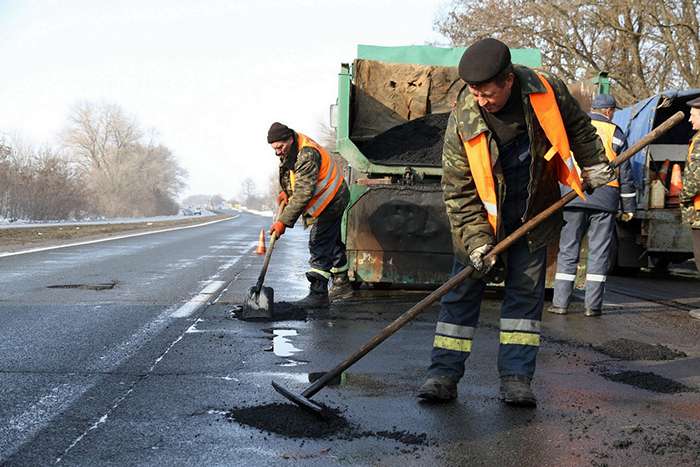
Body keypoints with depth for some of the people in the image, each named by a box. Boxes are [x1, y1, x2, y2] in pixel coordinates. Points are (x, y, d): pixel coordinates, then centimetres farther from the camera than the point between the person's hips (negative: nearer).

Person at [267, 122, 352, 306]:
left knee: (319, 245, -14)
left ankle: (318, 294, -15)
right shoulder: (291, 149, -1)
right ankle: (342, 284, 34)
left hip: (331, 201, -10)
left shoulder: (307, 155, -32)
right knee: (332, 242, 20)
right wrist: (285, 191, 0)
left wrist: (284, 221, -36)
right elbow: (291, 172, 20)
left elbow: (303, 194, -36)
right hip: (332, 200, 10)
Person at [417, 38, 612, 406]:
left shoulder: (547, 90, -16)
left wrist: (593, 164, 9)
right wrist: (476, 240, -20)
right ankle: (443, 374, 4)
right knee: (463, 290, -2)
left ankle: (516, 378, 9)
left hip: (533, 214, 2)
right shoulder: (462, 120, -21)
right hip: (483, 217, -2)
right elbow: (458, 188, -15)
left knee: (526, 291, 3)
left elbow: (577, 125, 8)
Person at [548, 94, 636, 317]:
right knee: (599, 252, 4)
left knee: (568, 249, 5)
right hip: (604, 198, -1)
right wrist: (628, 206, 10)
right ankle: (592, 305, 3)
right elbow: (625, 173, 5)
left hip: (573, 195, 1)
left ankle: (560, 302, 3)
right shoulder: (615, 134, 5)